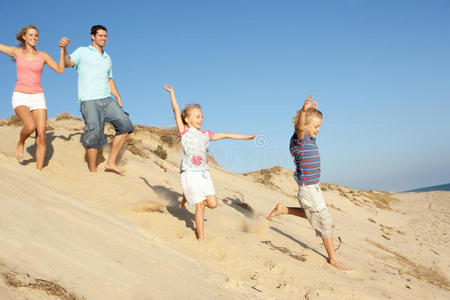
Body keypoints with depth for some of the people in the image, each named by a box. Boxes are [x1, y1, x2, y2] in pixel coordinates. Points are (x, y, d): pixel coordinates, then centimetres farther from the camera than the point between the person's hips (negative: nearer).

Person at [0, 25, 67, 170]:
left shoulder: (43, 56, 6)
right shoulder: (16, 52, 6)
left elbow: (60, 70, -4)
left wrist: (63, 49, -11)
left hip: (38, 99, 2)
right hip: (20, 98, -1)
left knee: (41, 136, -10)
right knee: (30, 126, -30)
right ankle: (20, 143, 4)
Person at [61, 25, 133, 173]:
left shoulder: (107, 58, 22)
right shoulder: (83, 52, 5)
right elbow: (67, 64, -10)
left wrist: (118, 98, 17)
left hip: (107, 100, 6)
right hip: (89, 100, -6)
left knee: (125, 125, -8)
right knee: (95, 135, -11)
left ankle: (111, 162, -2)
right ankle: (93, 172, 1)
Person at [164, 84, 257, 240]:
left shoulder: (205, 134, 14)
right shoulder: (184, 131, 0)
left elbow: (225, 135, 18)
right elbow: (176, 111, -5)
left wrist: (246, 136, 20)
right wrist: (172, 93, -5)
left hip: (204, 173, 6)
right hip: (190, 173, -6)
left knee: (213, 203, 1)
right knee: (200, 205, -6)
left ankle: (188, 197, 26)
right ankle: (201, 238, 4)